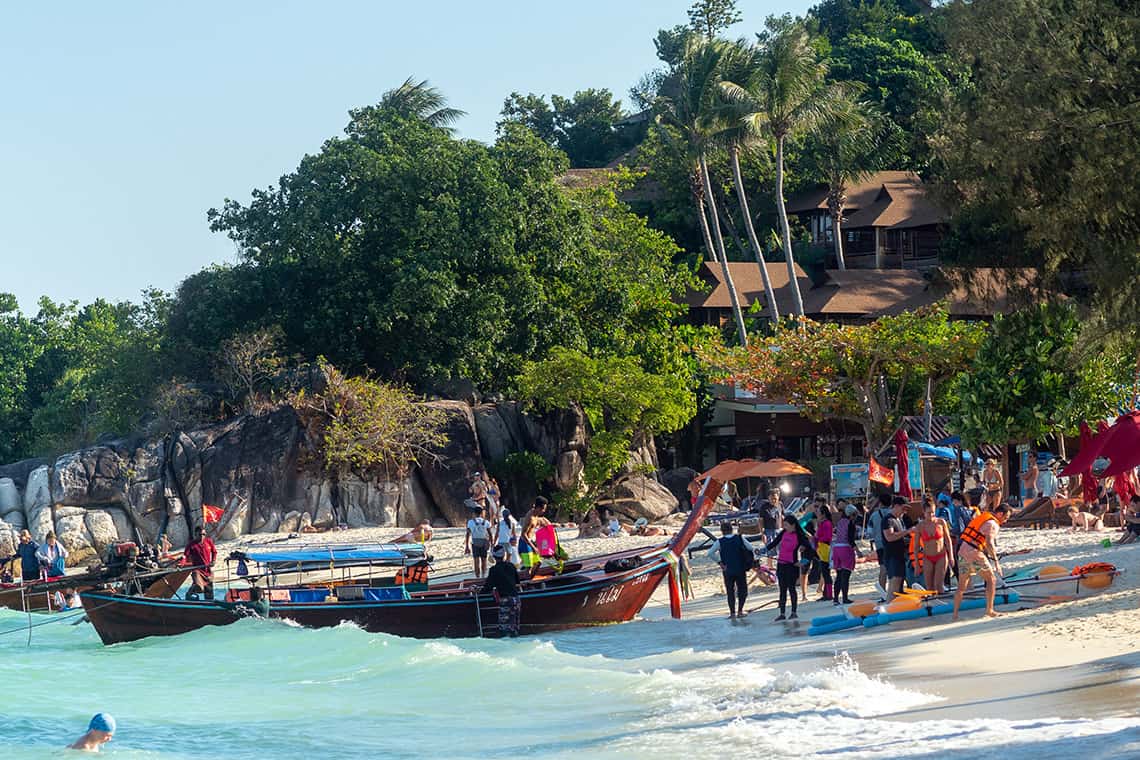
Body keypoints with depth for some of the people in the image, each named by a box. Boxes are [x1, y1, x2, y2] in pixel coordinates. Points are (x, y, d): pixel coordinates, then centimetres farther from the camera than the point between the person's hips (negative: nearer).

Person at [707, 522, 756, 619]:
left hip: (727, 571, -1)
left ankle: (732, 613, 4)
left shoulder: (719, 542, -5)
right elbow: (751, 549, -4)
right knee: (742, 590, 14)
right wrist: (753, 558, 11)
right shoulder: (740, 538, -1)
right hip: (740, 570, 1)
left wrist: (719, 562, -5)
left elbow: (710, 553, -13)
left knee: (730, 591, 8)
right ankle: (740, 611, 7)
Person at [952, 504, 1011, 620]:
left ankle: (955, 614, 11)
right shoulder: (993, 524, -9)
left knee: (961, 586, 12)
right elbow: (989, 543, -23)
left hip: (963, 552, 8)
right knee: (991, 579, 8)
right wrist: (996, 561, -22)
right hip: (975, 555, -8)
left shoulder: (982, 517, 18)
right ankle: (989, 610, 7)